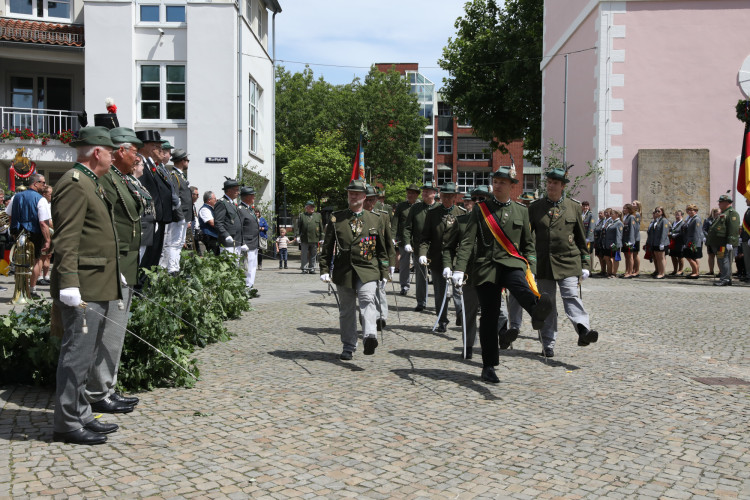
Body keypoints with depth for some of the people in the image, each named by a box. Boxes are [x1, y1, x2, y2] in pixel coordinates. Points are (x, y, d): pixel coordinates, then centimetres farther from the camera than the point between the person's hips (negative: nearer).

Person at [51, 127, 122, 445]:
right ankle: (67, 425, 4)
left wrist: (114, 280, 25)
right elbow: (66, 239, -20)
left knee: (86, 356, 15)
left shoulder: (91, 184, 20)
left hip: (98, 287, 11)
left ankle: (81, 416, 25)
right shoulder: (73, 184, -12)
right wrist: (69, 284, -25)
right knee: (77, 355, -5)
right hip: (83, 289, -11)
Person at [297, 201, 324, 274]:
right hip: (304, 240, -1)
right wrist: (298, 236, -5)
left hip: (315, 239, 2)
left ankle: (311, 268, 13)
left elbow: (321, 227, 12)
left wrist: (321, 238, 8)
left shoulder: (318, 215, 13)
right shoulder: (302, 215, 8)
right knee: (304, 255, 0)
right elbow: (298, 227, 6)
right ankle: (304, 268, 5)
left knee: (313, 255, 5)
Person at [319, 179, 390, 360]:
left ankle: (370, 336, -39)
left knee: (367, 300, -24)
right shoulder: (336, 218, 7)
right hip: (343, 270, 1)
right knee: (346, 309, 7)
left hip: (367, 270, -1)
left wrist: (384, 272, 10)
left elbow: (381, 249, 14)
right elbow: (327, 246, 7)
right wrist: (324, 269, 1)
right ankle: (348, 347, 18)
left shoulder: (374, 219, 9)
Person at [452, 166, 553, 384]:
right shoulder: (480, 209, 7)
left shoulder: (521, 211, 12)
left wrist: (531, 273, 7)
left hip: (512, 263, 0)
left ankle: (537, 311, -67)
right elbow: (467, 241, 1)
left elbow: (529, 244, 15)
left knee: (520, 285, -35)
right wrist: (459, 269, -10)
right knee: (489, 316, 1)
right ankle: (489, 367, 11)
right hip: (486, 267, 0)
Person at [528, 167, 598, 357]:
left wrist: (585, 265, 6)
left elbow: (581, 239, 10)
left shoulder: (574, 207, 6)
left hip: (568, 262, -1)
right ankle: (548, 345, 10)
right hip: (543, 263, 1)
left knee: (571, 296, -18)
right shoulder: (535, 208, 6)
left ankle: (583, 330, -31)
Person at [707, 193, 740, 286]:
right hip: (719, 243, 10)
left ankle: (725, 279, -13)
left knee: (724, 260, -13)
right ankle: (727, 279, 17)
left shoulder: (732, 213, -8)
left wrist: (730, 242, -25)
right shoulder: (723, 214, 25)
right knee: (721, 261, 12)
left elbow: (733, 229, -19)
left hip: (724, 243, -10)